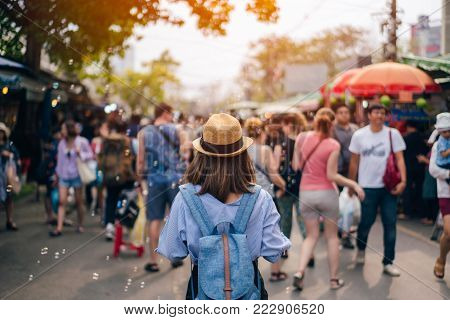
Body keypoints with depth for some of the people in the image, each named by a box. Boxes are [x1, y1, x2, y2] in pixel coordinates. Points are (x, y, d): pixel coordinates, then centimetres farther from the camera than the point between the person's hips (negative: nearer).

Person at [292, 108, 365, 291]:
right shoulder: (333, 145, -12)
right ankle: (334, 279, 17)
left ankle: (300, 272, -6)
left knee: (312, 236, 13)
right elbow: (331, 175, -15)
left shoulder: (302, 138, -2)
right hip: (327, 193, -3)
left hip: (306, 193, 3)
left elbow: (296, 166, 2)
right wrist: (354, 185, -7)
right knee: (332, 236, 12)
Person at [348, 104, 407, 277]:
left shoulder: (393, 134, -1)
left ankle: (388, 262, 8)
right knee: (366, 222, 8)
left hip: (389, 186, 0)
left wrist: (403, 180, -15)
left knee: (390, 223, 0)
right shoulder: (359, 135, 1)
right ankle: (361, 249, 38)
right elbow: (354, 161, 7)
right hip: (368, 186, 0)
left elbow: (399, 159, -4)